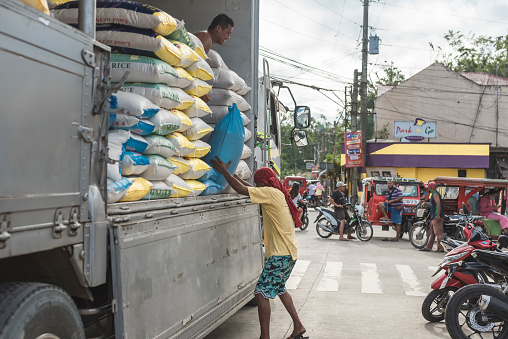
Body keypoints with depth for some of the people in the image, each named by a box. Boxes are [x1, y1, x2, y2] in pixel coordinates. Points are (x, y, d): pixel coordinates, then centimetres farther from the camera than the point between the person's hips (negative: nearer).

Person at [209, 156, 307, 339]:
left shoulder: (270, 192, -16)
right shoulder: (276, 193, 13)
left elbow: (242, 190, -18)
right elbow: (249, 188, 26)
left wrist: (225, 172, -8)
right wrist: (233, 175, 24)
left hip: (281, 255, -11)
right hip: (287, 252, 11)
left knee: (262, 293, -8)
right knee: (279, 289, 24)